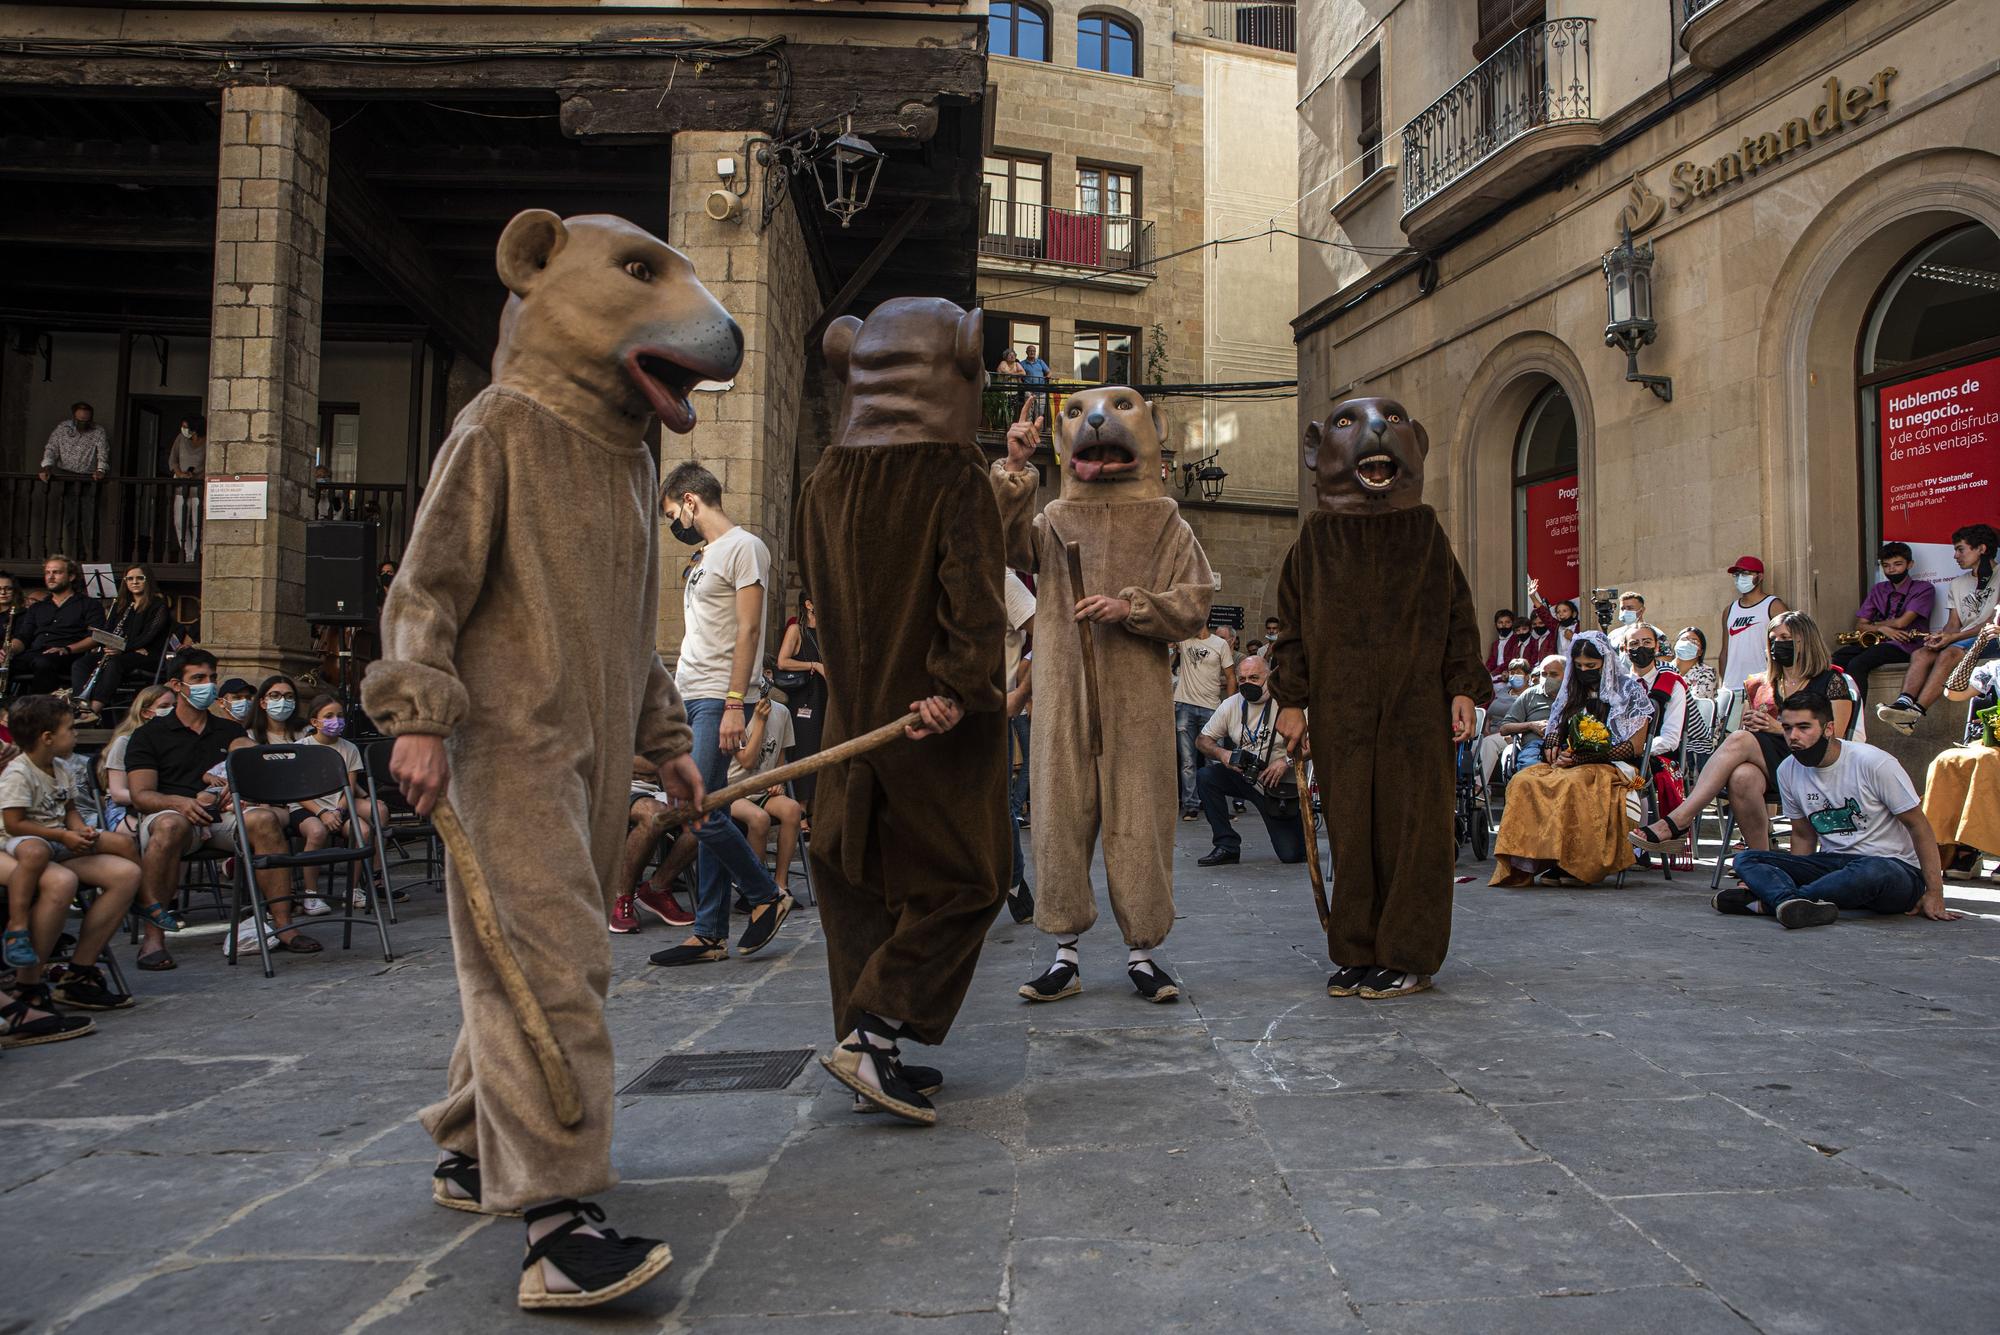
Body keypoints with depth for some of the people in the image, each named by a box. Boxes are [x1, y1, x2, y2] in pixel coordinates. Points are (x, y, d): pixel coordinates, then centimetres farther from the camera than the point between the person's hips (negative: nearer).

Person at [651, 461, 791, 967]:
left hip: (715, 701, -9)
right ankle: (710, 933, 10)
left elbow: (748, 630, -16)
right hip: (686, 699, 9)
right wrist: (671, 697, 17)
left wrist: (734, 704, -22)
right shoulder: (705, 556, 22)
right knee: (703, 815, 7)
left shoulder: (743, 547, -7)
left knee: (701, 812, -13)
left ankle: (767, 897, 5)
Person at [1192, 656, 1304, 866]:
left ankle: (1299, 822, 28)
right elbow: (1204, 740, 6)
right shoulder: (1231, 705, -1)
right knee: (1204, 776, -22)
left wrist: (1287, 761, -26)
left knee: (1291, 855, -10)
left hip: (1280, 785, -4)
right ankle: (1227, 846, -12)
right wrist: (1222, 754, -15)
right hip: (1243, 776, 4)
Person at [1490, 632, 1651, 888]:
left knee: (1572, 784, -40)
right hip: (1572, 765, 5)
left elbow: (1635, 747, -3)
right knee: (1523, 781, -27)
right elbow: (1554, 735, 22)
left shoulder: (1630, 691, 6)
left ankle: (1574, 862, -33)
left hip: (1614, 767, -5)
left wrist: (1582, 758, -12)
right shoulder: (1572, 693, 23)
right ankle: (1527, 860, -33)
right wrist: (1556, 756, -4)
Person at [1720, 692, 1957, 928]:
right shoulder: (1788, 771, 3)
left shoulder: (1874, 763, -12)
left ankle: (1770, 899, -36)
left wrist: (1934, 894, -11)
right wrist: (1792, 877, -1)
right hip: (1833, 864, 5)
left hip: (1894, 867, -4)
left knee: (1873, 871, -42)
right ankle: (1796, 905, -46)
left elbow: (1918, 826, -7)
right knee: (1745, 859, -16)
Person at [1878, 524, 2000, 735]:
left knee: (1949, 653, -33)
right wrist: (1941, 636, -11)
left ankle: (1915, 713, -44)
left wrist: (1953, 637, -18)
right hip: (1962, 640, 6)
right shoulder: (1957, 584, 21)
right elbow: (1953, 625, 14)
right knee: (1921, 653, -22)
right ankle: (1904, 703, -44)